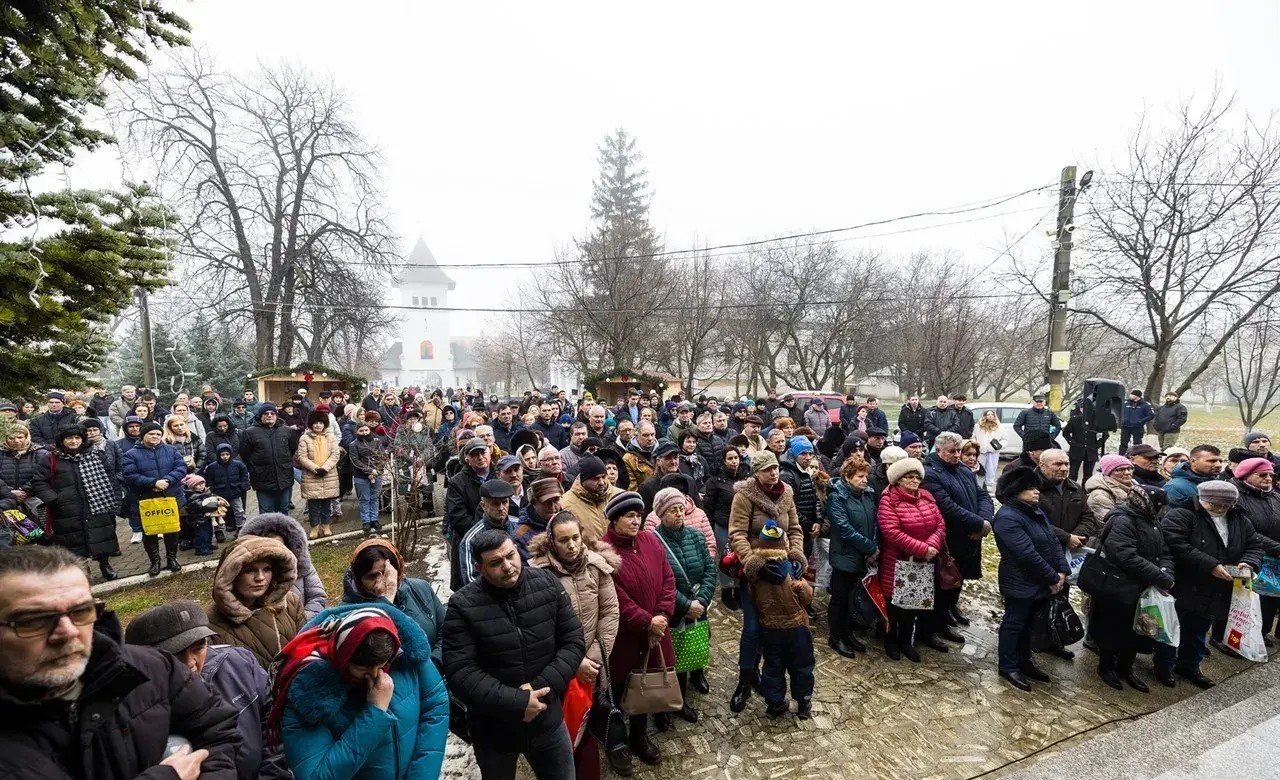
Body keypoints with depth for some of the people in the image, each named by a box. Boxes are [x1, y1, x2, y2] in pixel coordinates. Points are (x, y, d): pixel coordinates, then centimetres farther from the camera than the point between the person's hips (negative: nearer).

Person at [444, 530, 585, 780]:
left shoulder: (548, 584, -10)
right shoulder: (463, 606, -17)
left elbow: (573, 641, -7)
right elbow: (460, 673, -20)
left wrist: (542, 687, -18)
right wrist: (518, 702, -23)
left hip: (548, 721, 2)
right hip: (493, 730, -2)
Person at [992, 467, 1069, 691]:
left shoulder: (1035, 511, 7)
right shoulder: (1007, 518, -24)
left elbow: (1053, 541, 7)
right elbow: (1028, 554, -26)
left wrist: (1062, 571, -5)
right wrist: (1053, 578, -18)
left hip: (1039, 582, 9)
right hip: (1021, 584, -9)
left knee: (1028, 622, 21)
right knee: (1014, 623, 6)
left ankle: (1024, 660, 36)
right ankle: (1008, 667, 20)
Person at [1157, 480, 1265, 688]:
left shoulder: (1240, 521, 7)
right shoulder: (1181, 515, -18)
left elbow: (1255, 544, 11)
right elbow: (1176, 546, -27)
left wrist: (1249, 563, -11)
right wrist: (1211, 566, -28)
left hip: (1215, 596, 7)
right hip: (1182, 590, -7)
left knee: (1198, 632, 22)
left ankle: (1190, 666, 38)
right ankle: (1164, 666, 22)